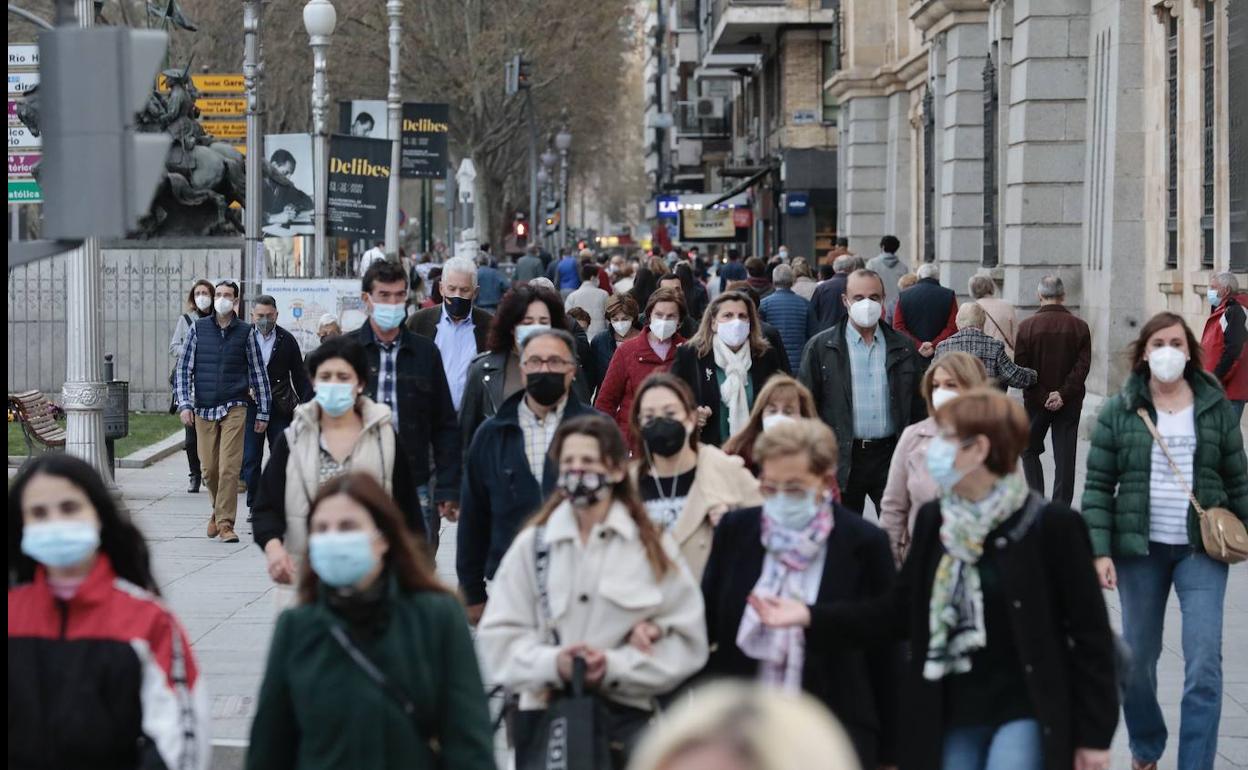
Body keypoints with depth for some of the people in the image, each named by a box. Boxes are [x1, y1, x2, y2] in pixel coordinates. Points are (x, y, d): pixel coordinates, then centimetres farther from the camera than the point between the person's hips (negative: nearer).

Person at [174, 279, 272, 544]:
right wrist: (184, 404, -5)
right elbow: (183, 369, 6)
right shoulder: (198, 329, 5)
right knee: (209, 469, 5)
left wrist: (263, 412, 7)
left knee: (229, 468, -11)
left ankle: (225, 522, -7)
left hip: (234, 409, -2)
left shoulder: (245, 333, 4)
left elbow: (259, 373, 8)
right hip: (203, 410, 2)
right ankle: (219, 509, 30)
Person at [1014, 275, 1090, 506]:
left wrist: (1042, 396, -7)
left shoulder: (1027, 326, -5)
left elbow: (1020, 369, -8)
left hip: (1036, 401, -1)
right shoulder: (1079, 326, -2)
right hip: (1070, 403, 1)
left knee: (1029, 451, 15)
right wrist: (1063, 394, -11)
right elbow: (1083, 366, -8)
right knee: (1065, 457, 5)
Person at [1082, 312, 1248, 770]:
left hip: (1202, 548, 0)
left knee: (1204, 662, -11)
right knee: (1137, 660, 10)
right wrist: (1100, 551, -9)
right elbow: (1098, 487, -1)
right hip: (1139, 548, 1)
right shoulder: (1119, 412, 0)